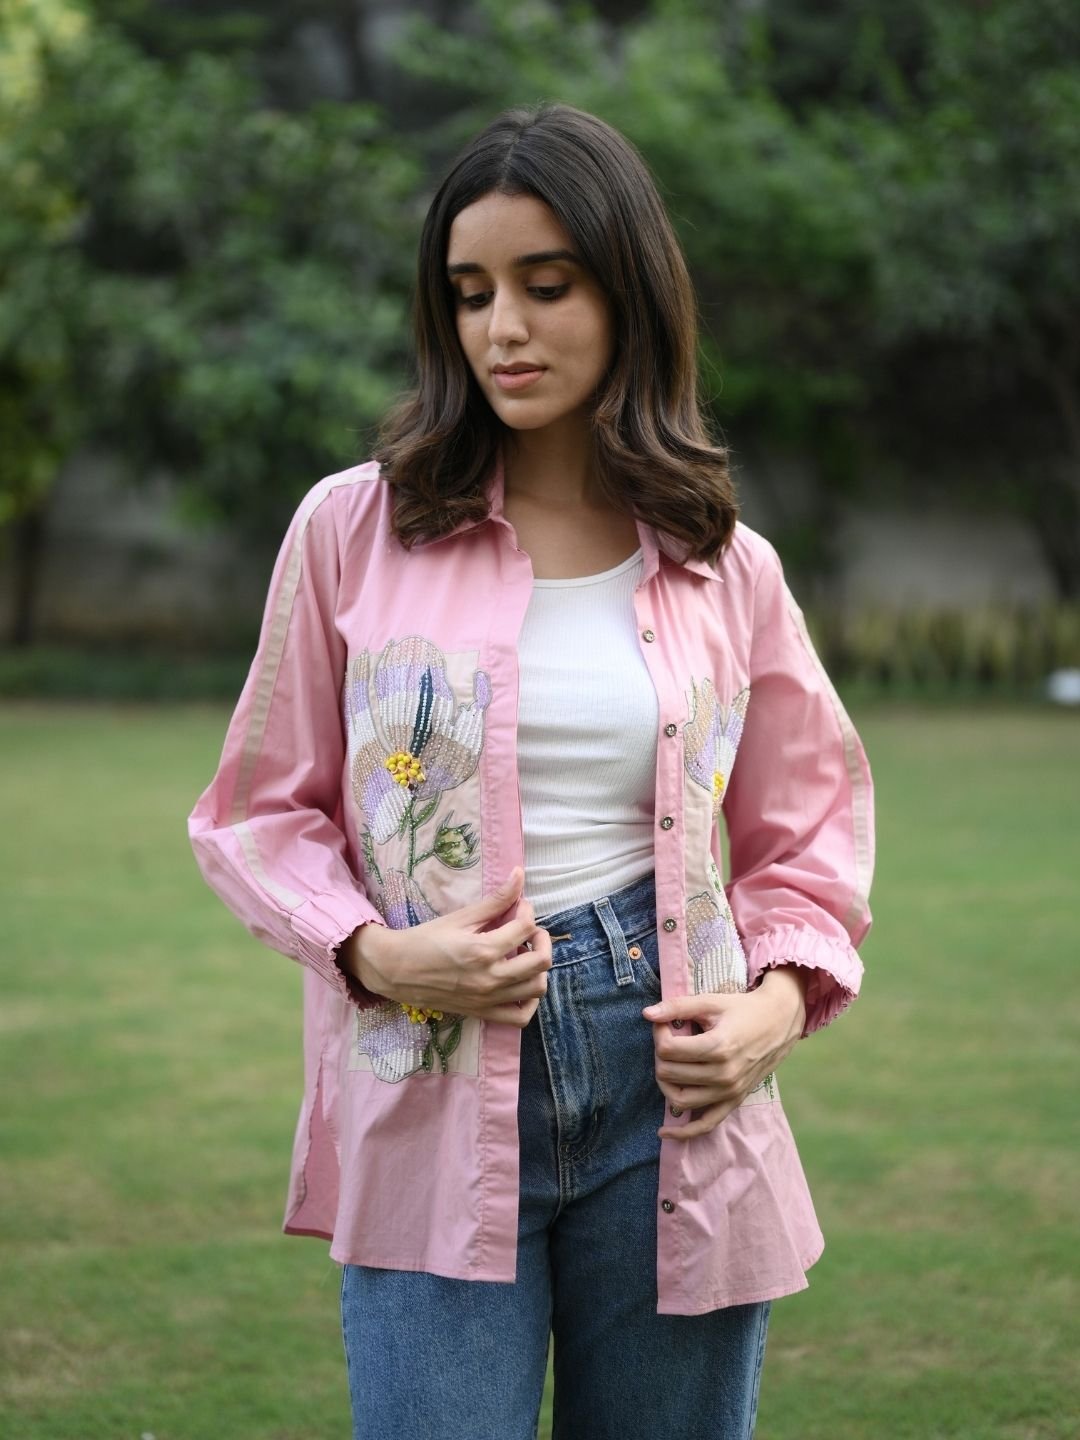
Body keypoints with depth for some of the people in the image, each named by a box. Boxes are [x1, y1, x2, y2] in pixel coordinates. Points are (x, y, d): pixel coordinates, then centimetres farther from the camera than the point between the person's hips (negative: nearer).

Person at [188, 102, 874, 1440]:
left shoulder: (726, 569, 7)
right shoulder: (354, 528, 2)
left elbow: (808, 828, 16)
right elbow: (263, 810, 7)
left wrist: (777, 1003, -3)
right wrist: (378, 953, -11)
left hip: (668, 1084, 2)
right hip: (435, 1096, -2)